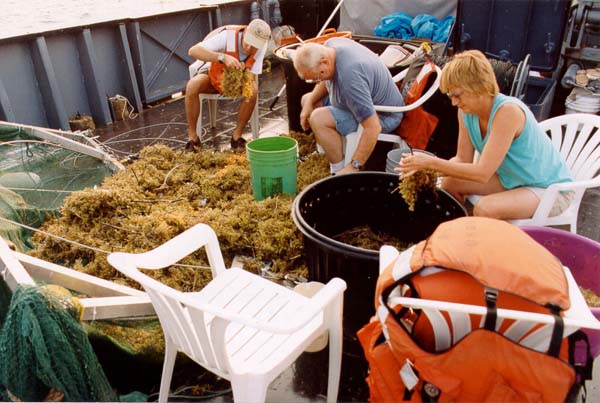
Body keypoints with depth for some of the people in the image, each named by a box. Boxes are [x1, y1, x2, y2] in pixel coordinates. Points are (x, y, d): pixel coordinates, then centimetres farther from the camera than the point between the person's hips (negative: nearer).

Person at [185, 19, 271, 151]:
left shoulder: (262, 45, -22)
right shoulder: (227, 36, -32)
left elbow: (253, 76, -18)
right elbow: (193, 51, -40)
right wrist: (223, 57, -54)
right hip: (214, 76, -1)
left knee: (253, 90, -31)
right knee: (192, 86, -31)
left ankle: (237, 135, -15)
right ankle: (192, 137, -18)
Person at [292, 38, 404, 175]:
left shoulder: (350, 77, -38)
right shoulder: (330, 45, -11)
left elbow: (373, 128, -37)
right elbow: (326, 80, 12)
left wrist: (353, 166, -32)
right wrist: (310, 101, -2)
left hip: (383, 116, -10)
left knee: (318, 118, -27)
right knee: (307, 100, 13)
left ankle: (339, 171, -14)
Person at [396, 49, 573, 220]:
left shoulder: (507, 111, -30)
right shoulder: (466, 111, -8)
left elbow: (482, 173, -33)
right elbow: (463, 160, -5)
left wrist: (432, 162, -33)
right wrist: (427, 168, -22)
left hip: (550, 188, -7)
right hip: (511, 180, 8)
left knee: (484, 209, -30)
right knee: (450, 183, -2)